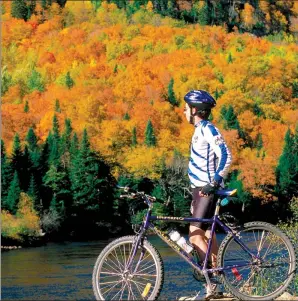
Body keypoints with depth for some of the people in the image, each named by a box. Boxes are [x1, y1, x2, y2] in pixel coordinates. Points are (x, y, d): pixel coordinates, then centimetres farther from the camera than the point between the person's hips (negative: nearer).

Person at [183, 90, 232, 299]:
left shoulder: (208, 129, -13)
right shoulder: (200, 130, 17)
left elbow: (225, 156, -24)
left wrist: (214, 182, -28)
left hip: (208, 190, -10)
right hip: (201, 189, 10)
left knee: (195, 234, -15)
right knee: (207, 234, 10)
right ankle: (216, 282, 14)